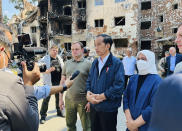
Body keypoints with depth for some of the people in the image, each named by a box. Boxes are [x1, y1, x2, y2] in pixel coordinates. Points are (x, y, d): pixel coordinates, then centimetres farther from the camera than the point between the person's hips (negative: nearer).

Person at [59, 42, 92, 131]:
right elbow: (62, 82, 11)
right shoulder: (67, 63, 8)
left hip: (83, 100, -3)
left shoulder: (88, 63, -4)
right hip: (69, 99, 4)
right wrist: (60, 98, 8)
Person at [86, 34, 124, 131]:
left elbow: (119, 85, -19)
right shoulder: (95, 62, 8)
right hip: (94, 107, 6)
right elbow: (89, 80, 11)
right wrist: (88, 94, -8)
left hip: (108, 108, -5)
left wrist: (101, 97, -18)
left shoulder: (116, 63, -12)